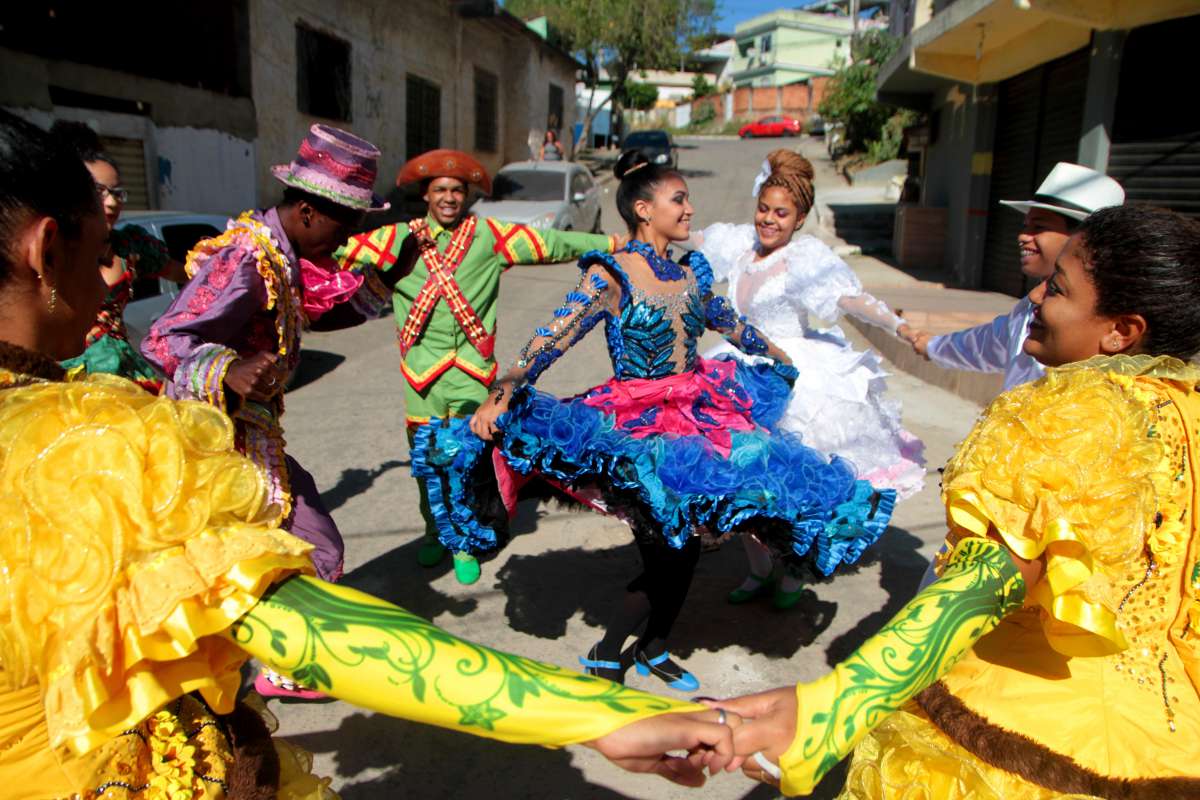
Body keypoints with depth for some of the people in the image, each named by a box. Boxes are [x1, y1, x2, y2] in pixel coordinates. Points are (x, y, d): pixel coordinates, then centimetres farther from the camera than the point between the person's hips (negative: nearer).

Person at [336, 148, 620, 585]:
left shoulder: (488, 235, 5)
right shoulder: (402, 237, 6)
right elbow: (342, 250, 4)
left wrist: (615, 243, 1)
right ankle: (435, 532, 31)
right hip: (422, 365, 1)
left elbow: (549, 243, 4)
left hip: (472, 365, -1)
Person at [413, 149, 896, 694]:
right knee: (665, 556, -6)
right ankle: (605, 657, 17)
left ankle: (654, 651, 33)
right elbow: (549, 342, -20)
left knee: (686, 547, 12)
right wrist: (499, 398, -32)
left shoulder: (691, 271, 6)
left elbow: (730, 323, 23)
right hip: (638, 427, -6)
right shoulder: (610, 276, -13)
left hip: (696, 414, 7)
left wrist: (785, 361, 36)